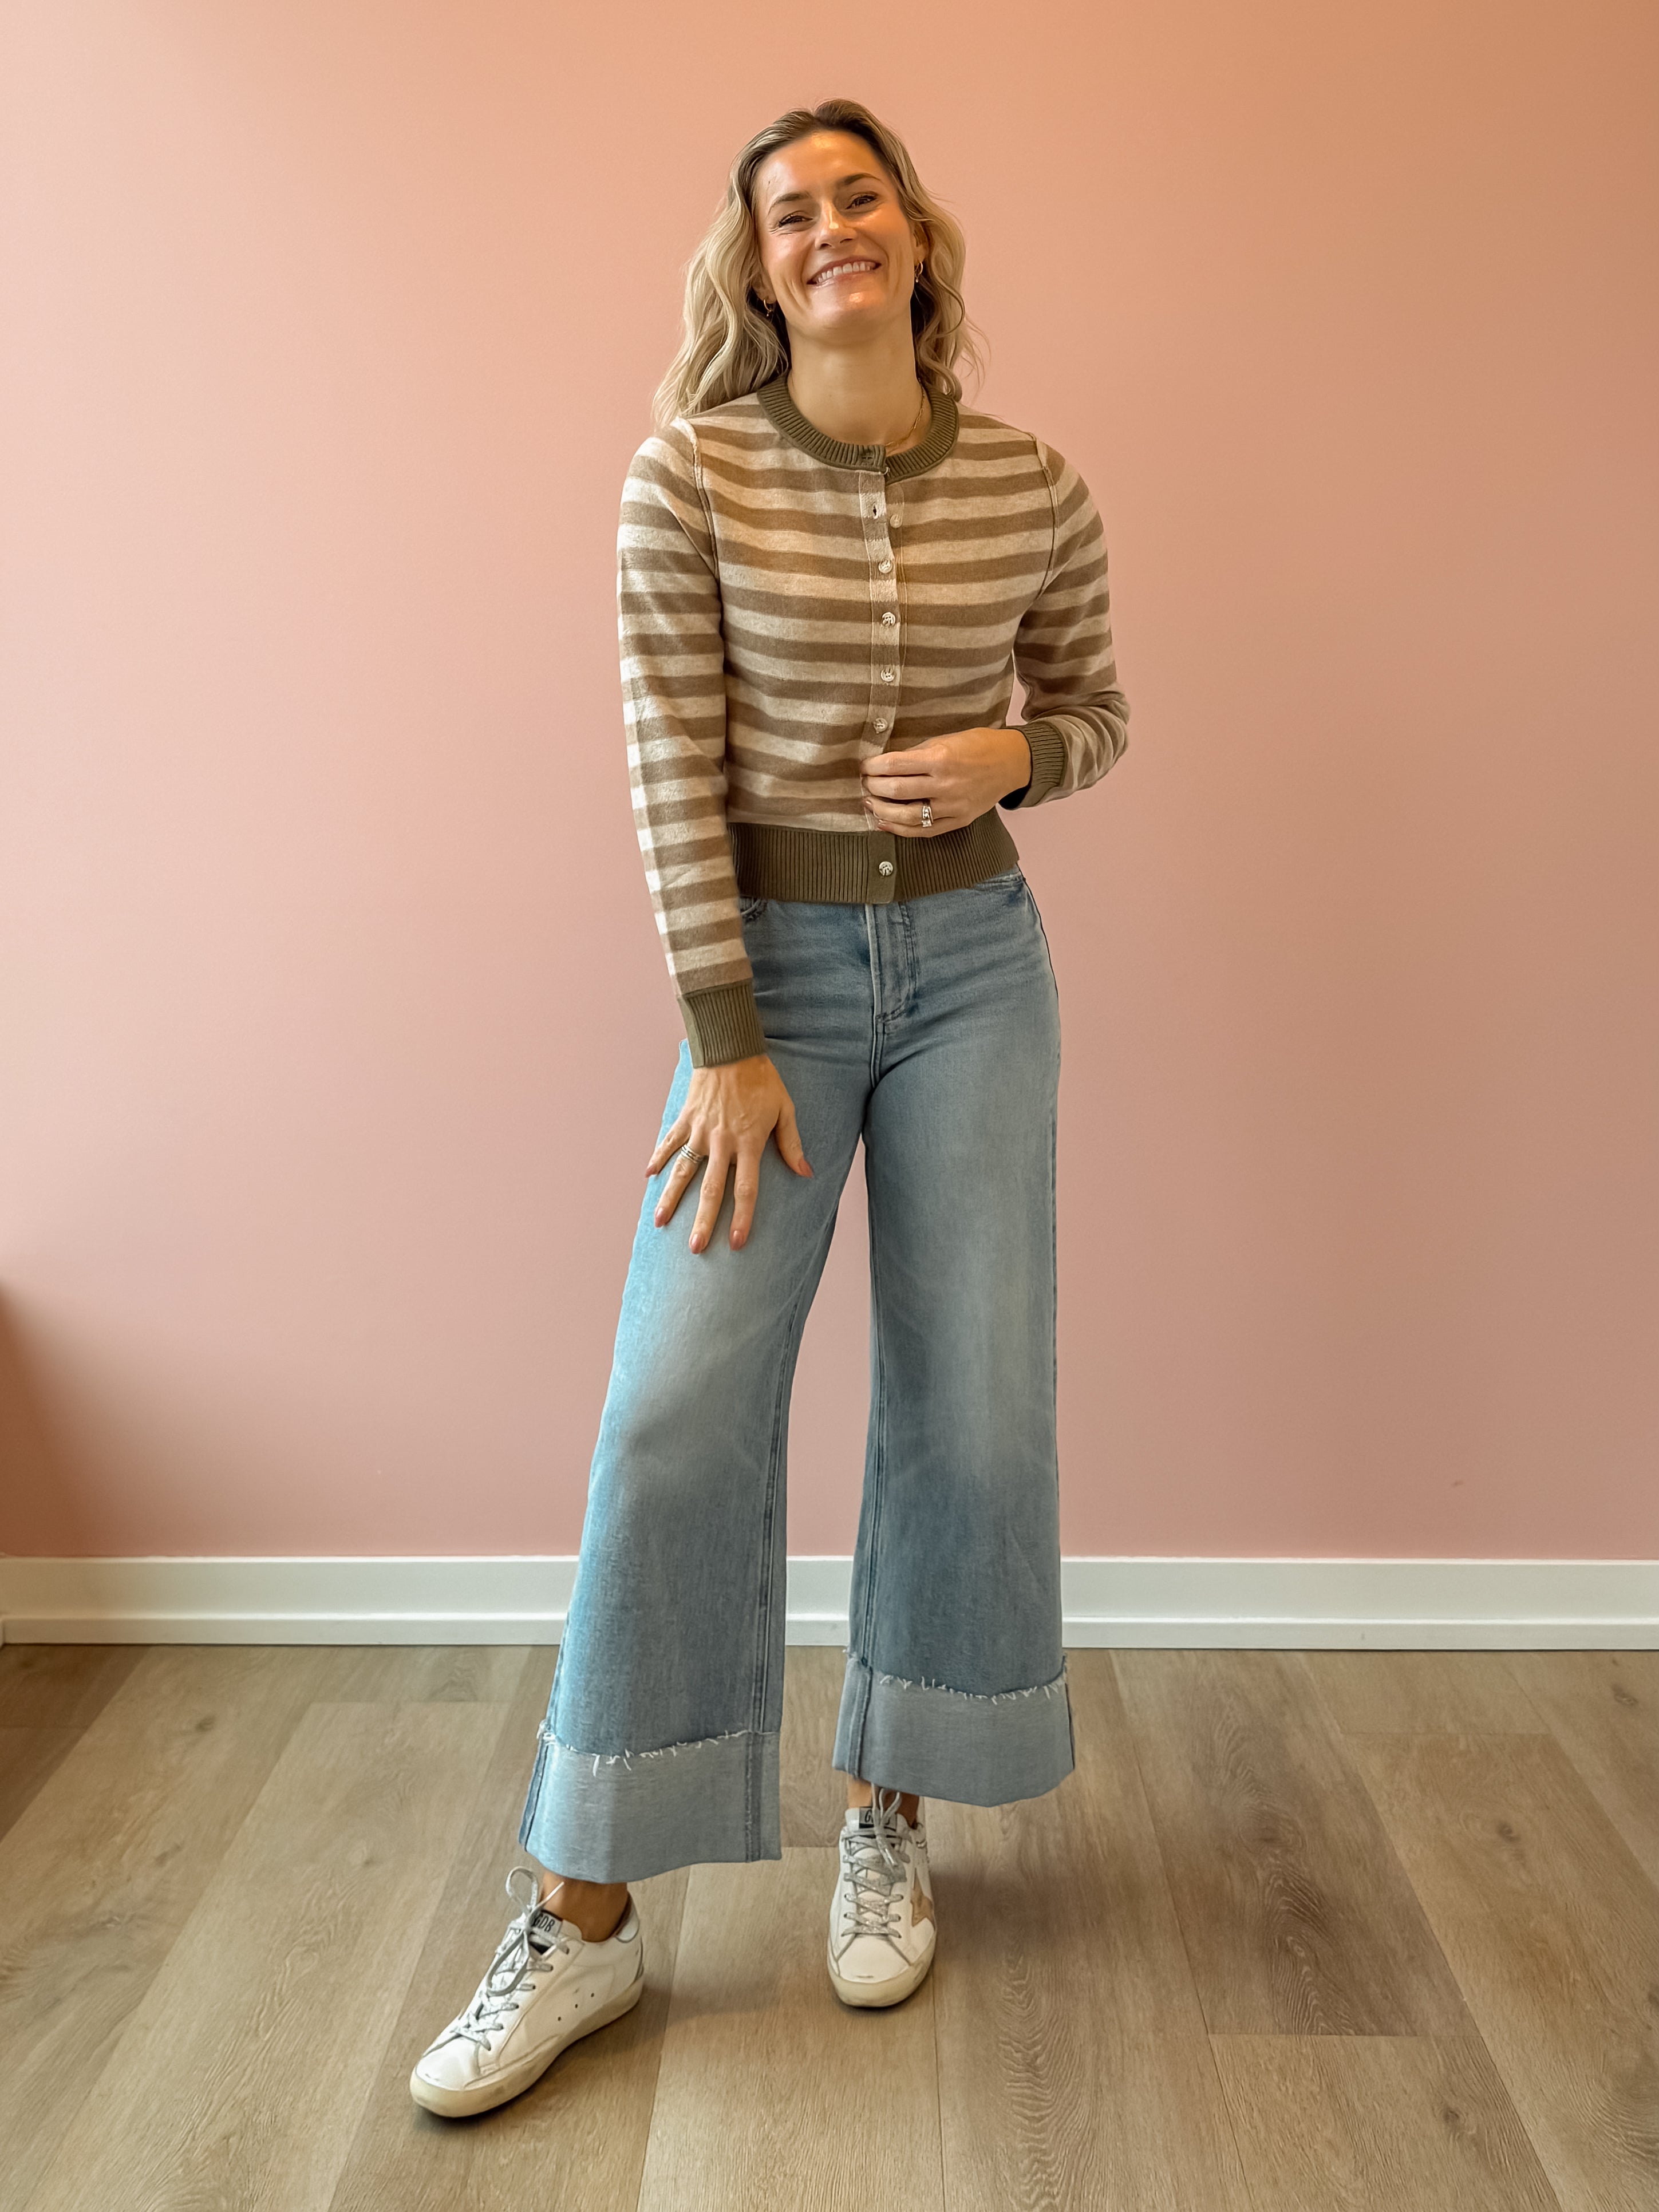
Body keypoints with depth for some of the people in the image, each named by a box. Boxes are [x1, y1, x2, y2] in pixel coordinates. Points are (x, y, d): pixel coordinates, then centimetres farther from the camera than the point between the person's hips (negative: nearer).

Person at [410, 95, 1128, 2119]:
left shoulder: (1033, 490, 2)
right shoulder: (689, 476, -5)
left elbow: (1094, 710, 15)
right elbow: (673, 767, -9)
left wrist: (1008, 758, -9)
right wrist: (727, 1043, -13)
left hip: (971, 962, 3)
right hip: (770, 958, -2)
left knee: (970, 1401, 3)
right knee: (677, 1408, -8)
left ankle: (886, 1817, 26)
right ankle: (581, 1917, 7)